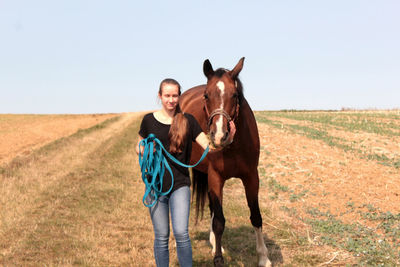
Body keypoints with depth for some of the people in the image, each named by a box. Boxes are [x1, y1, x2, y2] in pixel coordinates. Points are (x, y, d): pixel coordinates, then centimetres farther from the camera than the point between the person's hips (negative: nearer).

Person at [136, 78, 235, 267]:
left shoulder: (188, 121, 0)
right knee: (161, 236, 7)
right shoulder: (149, 120, 2)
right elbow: (139, 148, 13)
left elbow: (209, 147, -4)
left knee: (181, 233, -11)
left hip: (179, 184, -1)